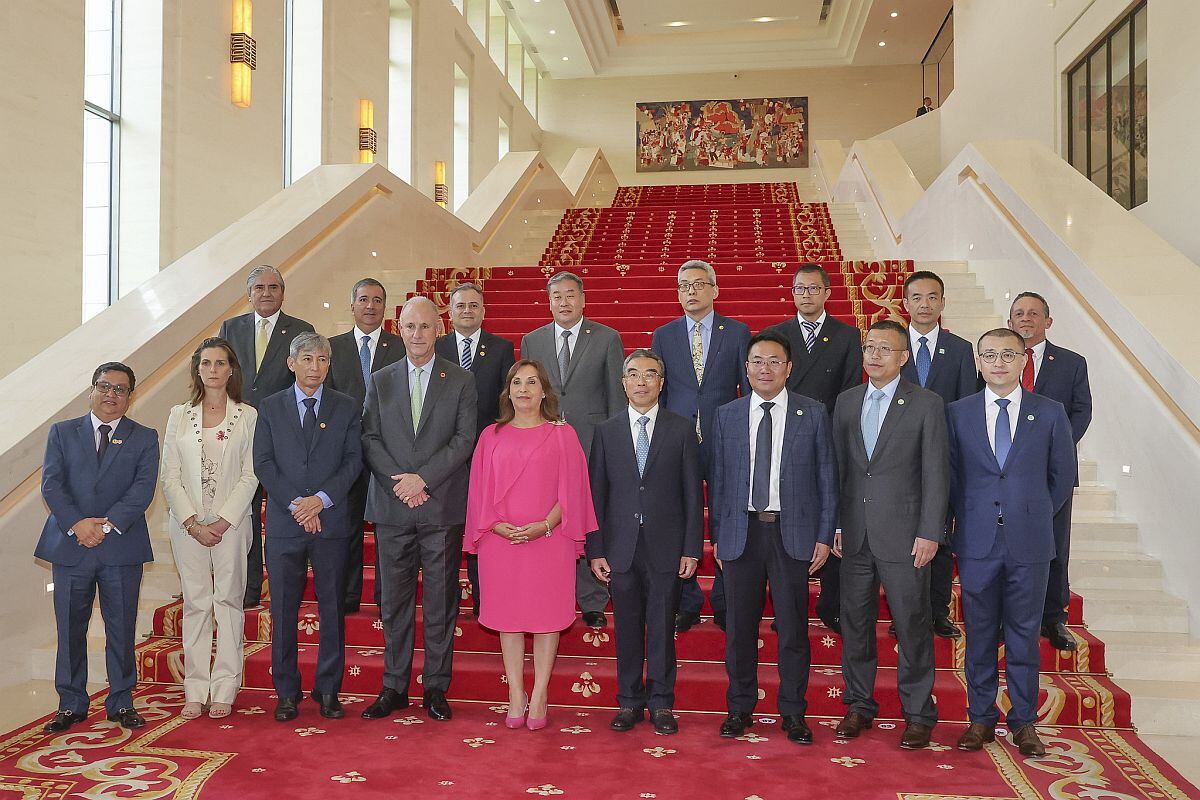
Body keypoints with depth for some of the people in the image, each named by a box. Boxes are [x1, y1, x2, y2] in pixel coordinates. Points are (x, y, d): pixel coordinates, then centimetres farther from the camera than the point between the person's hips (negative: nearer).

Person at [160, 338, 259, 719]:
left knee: (229, 602, 1)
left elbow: (250, 475, -2)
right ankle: (195, 691, 12)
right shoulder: (179, 415, 8)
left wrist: (223, 521, -11)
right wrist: (193, 523, -7)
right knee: (195, 604, 5)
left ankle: (224, 691, 9)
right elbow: (169, 475, 3)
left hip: (231, 523, -1)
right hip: (188, 523, 2)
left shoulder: (247, 416, 3)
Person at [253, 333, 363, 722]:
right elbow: (263, 463, 1)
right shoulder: (270, 408, 8)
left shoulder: (347, 408, 7)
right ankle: (287, 693, 17)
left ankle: (328, 690, 17)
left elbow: (353, 460, 0)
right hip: (284, 523, 0)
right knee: (283, 611, 5)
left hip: (332, 522, 0)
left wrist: (322, 498, -13)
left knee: (332, 609, 5)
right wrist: (295, 504, -11)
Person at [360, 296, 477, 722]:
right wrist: (399, 483, -9)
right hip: (391, 510, 2)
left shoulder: (461, 380, 3)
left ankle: (436, 687, 17)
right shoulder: (381, 381, 10)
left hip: (443, 509, -2)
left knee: (441, 602, 5)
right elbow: (370, 439, 4)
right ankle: (394, 687, 20)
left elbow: (464, 439, -5)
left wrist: (422, 478, -14)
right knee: (395, 601, 8)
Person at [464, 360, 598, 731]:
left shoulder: (562, 434, 3)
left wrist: (545, 525, -14)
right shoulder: (492, 435, 9)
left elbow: (571, 489, -1)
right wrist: (497, 525, -8)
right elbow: (480, 490, 8)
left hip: (549, 540, -2)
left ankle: (539, 696, 13)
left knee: (547, 615, 2)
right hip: (502, 540, 2)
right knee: (508, 615, 7)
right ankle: (516, 694, 18)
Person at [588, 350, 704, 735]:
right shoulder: (606, 432, 6)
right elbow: (596, 495, 5)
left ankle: (661, 703, 20)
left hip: (666, 547, -1)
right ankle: (630, 701, 23)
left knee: (662, 627, 6)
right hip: (621, 548, 2)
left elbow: (693, 493, 1)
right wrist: (595, 550, 1)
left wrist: (691, 548, -4)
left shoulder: (682, 429, 2)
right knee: (627, 628, 9)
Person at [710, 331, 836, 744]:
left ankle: (793, 713, 21)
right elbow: (718, 479, 8)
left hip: (793, 532, -1)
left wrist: (824, 536, -3)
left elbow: (827, 478, 2)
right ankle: (740, 707, 24)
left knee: (793, 628, 6)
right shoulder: (726, 416, 6)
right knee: (740, 627, 9)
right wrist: (717, 535, 5)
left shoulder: (813, 414, 1)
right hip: (742, 531, 2)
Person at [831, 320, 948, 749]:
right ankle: (859, 704, 26)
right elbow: (838, 467, 10)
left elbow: (936, 473, -6)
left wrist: (930, 533, -11)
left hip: (903, 534, -4)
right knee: (855, 622, 11)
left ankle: (918, 713, 20)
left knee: (912, 625, 5)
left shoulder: (926, 404, -3)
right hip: (854, 534, 4)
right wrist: (834, 524, 6)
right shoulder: (846, 401, 9)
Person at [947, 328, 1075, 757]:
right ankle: (981, 718, 21)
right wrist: (970, 517, 5)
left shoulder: (1050, 412, 2)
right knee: (979, 634, 8)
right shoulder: (958, 413, 3)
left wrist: (1033, 515, 8)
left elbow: (1063, 476, 9)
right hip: (977, 543, 0)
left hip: (1029, 543, 0)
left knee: (1024, 634, 8)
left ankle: (1024, 722, 21)